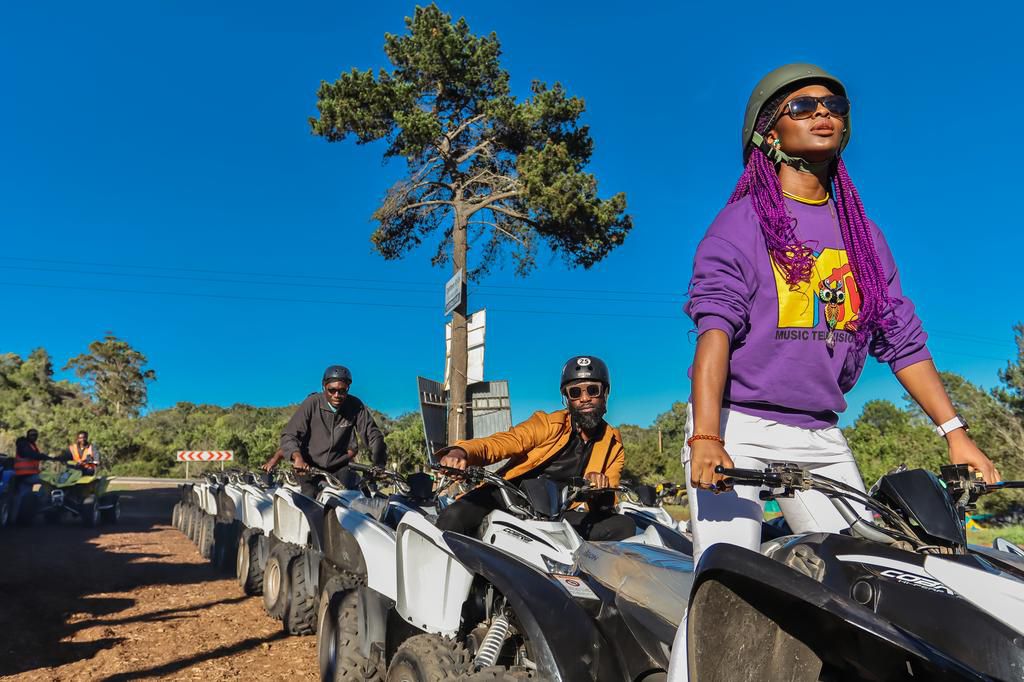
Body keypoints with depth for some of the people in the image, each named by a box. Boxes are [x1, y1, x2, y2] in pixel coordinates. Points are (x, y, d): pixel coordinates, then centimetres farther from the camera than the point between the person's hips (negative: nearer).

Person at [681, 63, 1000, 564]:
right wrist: (706, 437, -25)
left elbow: (902, 338, 14)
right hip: (737, 427, -5)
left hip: (821, 436, 5)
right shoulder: (743, 220, -1)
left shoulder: (863, 234, 16)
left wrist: (955, 432, 4)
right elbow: (715, 323, -13)